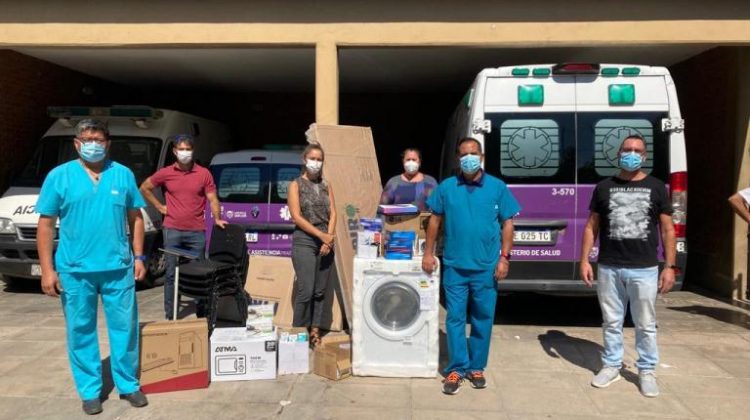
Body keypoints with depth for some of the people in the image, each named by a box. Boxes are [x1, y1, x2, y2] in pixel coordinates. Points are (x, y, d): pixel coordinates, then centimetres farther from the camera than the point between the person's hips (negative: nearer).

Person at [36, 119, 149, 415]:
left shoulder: (123, 175, 4)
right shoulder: (59, 176, 0)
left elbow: (135, 218, 9)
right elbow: (46, 225, 0)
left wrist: (139, 257, 3)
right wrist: (47, 269, -5)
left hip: (119, 268, 1)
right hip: (75, 270, -1)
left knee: (125, 327, 8)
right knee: (81, 331, 8)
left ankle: (128, 384, 23)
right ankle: (90, 391, 23)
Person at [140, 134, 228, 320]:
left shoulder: (204, 174, 2)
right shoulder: (165, 173, 4)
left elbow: (212, 199, 2)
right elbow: (144, 188, 18)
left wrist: (217, 219, -12)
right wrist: (159, 207, 9)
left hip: (197, 232, 0)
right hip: (172, 231, 1)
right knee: (171, 273, 5)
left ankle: (202, 313, 17)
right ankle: (170, 315, 14)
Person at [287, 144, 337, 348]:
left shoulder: (326, 185, 15)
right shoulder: (296, 185, 2)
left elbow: (332, 214, 9)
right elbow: (297, 217, -7)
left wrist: (329, 237, -7)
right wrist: (321, 235, -13)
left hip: (326, 242, 5)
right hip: (304, 241, -4)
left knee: (322, 290, 5)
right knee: (306, 290, -10)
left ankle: (315, 330, 14)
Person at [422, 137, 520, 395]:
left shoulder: (498, 187, 0)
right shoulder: (446, 187, 2)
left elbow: (507, 223, 2)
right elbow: (435, 220, 9)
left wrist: (504, 257, -5)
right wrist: (428, 252, 5)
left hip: (486, 267, 0)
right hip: (454, 266, 0)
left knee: (483, 319, 10)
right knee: (455, 318, 5)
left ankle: (476, 367, 26)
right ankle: (457, 368, 17)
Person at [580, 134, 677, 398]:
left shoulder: (656, 187, 4)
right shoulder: (604, 187, 6)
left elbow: (668, 230, 5)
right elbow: (591, 227, 8)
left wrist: (670, 266, -2)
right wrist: (584, 260, 1)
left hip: (644, 269, -1)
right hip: (608, 268, 1)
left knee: (645, 324, 8)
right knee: (612, 322, 12)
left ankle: (646, 371, 23)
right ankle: (611, 366, 25)